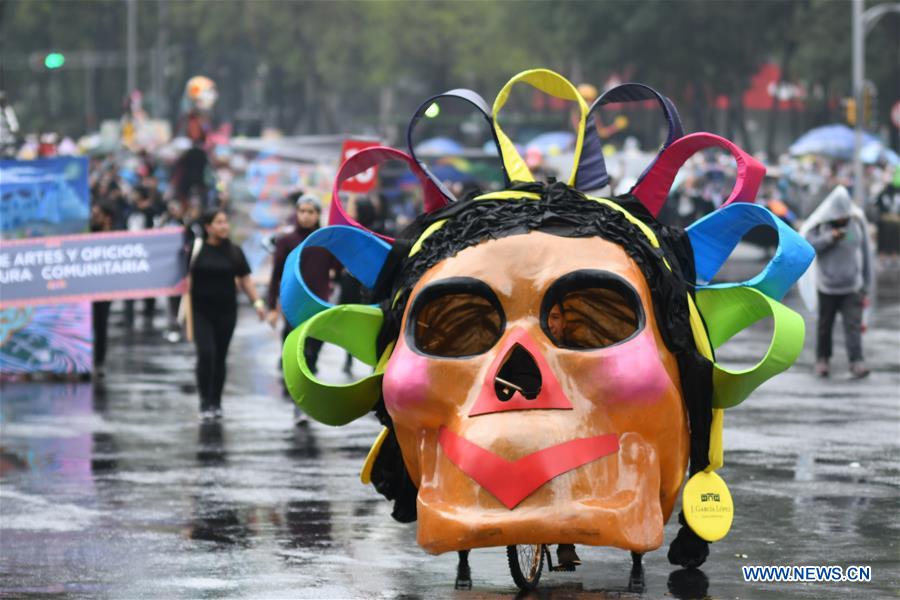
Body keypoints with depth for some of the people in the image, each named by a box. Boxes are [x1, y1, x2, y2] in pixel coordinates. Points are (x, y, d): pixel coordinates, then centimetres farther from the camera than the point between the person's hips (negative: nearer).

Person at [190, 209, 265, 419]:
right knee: (206, 354, -13)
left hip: (226, 312, 3)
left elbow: (245, 280, 10)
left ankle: (216, 402, 19)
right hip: (201, 312, -3)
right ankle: (205, 402, -3)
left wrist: (257, 302, 0)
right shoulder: (196, 249, -3)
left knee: (220, 357, 7)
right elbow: (187, 279, 0)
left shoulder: (234, 252, 6)